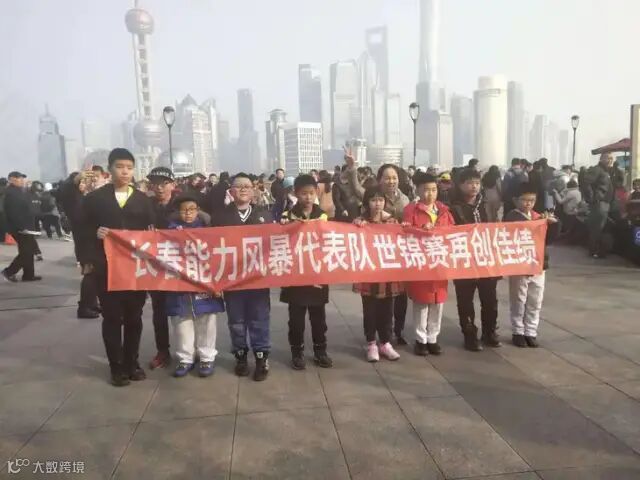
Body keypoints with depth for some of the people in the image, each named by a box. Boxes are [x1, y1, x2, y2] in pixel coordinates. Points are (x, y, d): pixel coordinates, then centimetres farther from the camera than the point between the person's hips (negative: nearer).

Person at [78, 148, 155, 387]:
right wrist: (95, 233, -14)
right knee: (112, 317, 5)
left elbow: (151, 231, 3)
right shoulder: (94, 198, 4)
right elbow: (83, 230, 4)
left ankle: (132, 362, 24)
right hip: (106, 268, -1)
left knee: (134, 317, 10)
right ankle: (116, 366, 17)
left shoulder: (143, 199, 8)